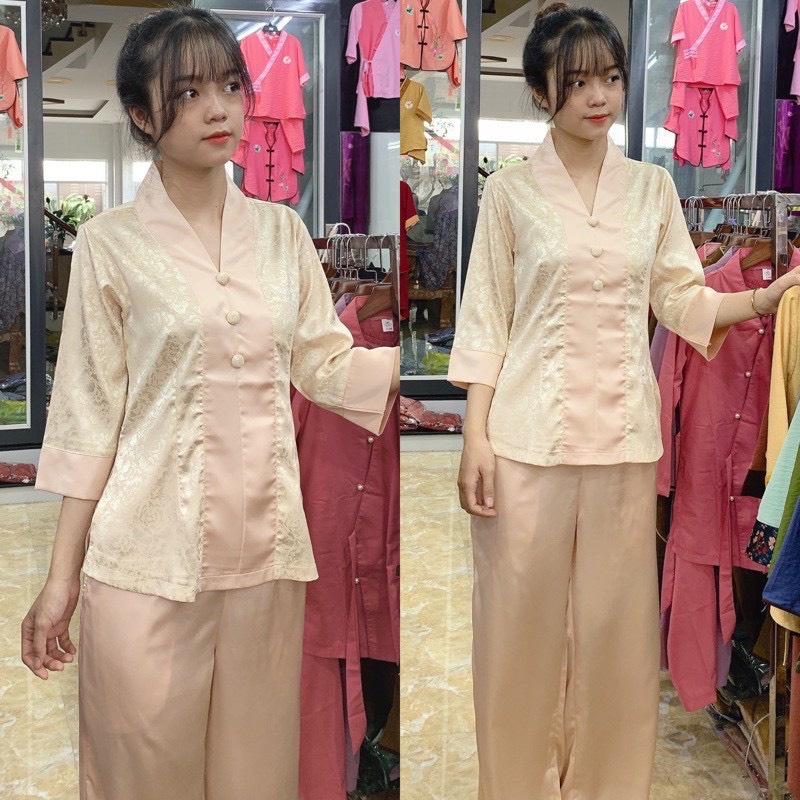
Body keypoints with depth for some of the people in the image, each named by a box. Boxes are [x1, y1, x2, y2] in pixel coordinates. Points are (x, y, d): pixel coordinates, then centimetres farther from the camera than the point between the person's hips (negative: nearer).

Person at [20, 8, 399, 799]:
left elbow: (326, 367, 8)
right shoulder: (112, 243, -4)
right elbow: (87, 419, -3)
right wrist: (61, 578, -3)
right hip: (148, 558, -3)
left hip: (265, 546, 3)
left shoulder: (282, 231, 6)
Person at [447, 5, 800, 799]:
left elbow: (681, 299, 8)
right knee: (522, 614, 5)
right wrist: (476, 437, -7)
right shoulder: (509, 190, -1)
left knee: (615, 616, 10)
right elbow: (485, 321, -2)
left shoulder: (653, 186, 7)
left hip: (624, 432, 3)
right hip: (530, 432, -2)